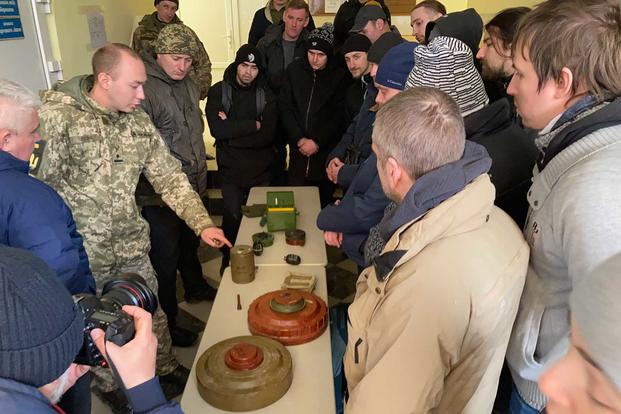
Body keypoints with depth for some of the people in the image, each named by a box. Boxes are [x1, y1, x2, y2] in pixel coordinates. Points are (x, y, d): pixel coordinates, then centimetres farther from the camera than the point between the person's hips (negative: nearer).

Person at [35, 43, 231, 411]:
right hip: (80, 256, -4)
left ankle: (168, 368, 46)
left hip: (132, 248, 4)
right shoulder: (55, 115, -17)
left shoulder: (138, 121, 0)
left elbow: (170, 177, 3)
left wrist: (203, 223, -4)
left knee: (152, 314, 20)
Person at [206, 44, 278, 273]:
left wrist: (232, 130, -14)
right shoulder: (218, 91, -1)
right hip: (231, 168, -1)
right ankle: (228, 262, 24)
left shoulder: (267, 95, 2)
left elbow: (268, 135, -10)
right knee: (233, 217, 0)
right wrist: (253, 125, -13)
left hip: (261, 168, 1)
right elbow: (216, 129, -16)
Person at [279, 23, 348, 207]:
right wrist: (299, 138, -7)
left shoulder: (339, 75, -4)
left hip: (326, 150, -2)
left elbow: (339, 116, -6)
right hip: (298, 149, 2)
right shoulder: (294, 70, 5)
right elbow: (285, 107, 2)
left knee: (324, 199, 4)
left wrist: (317, 142, -10)